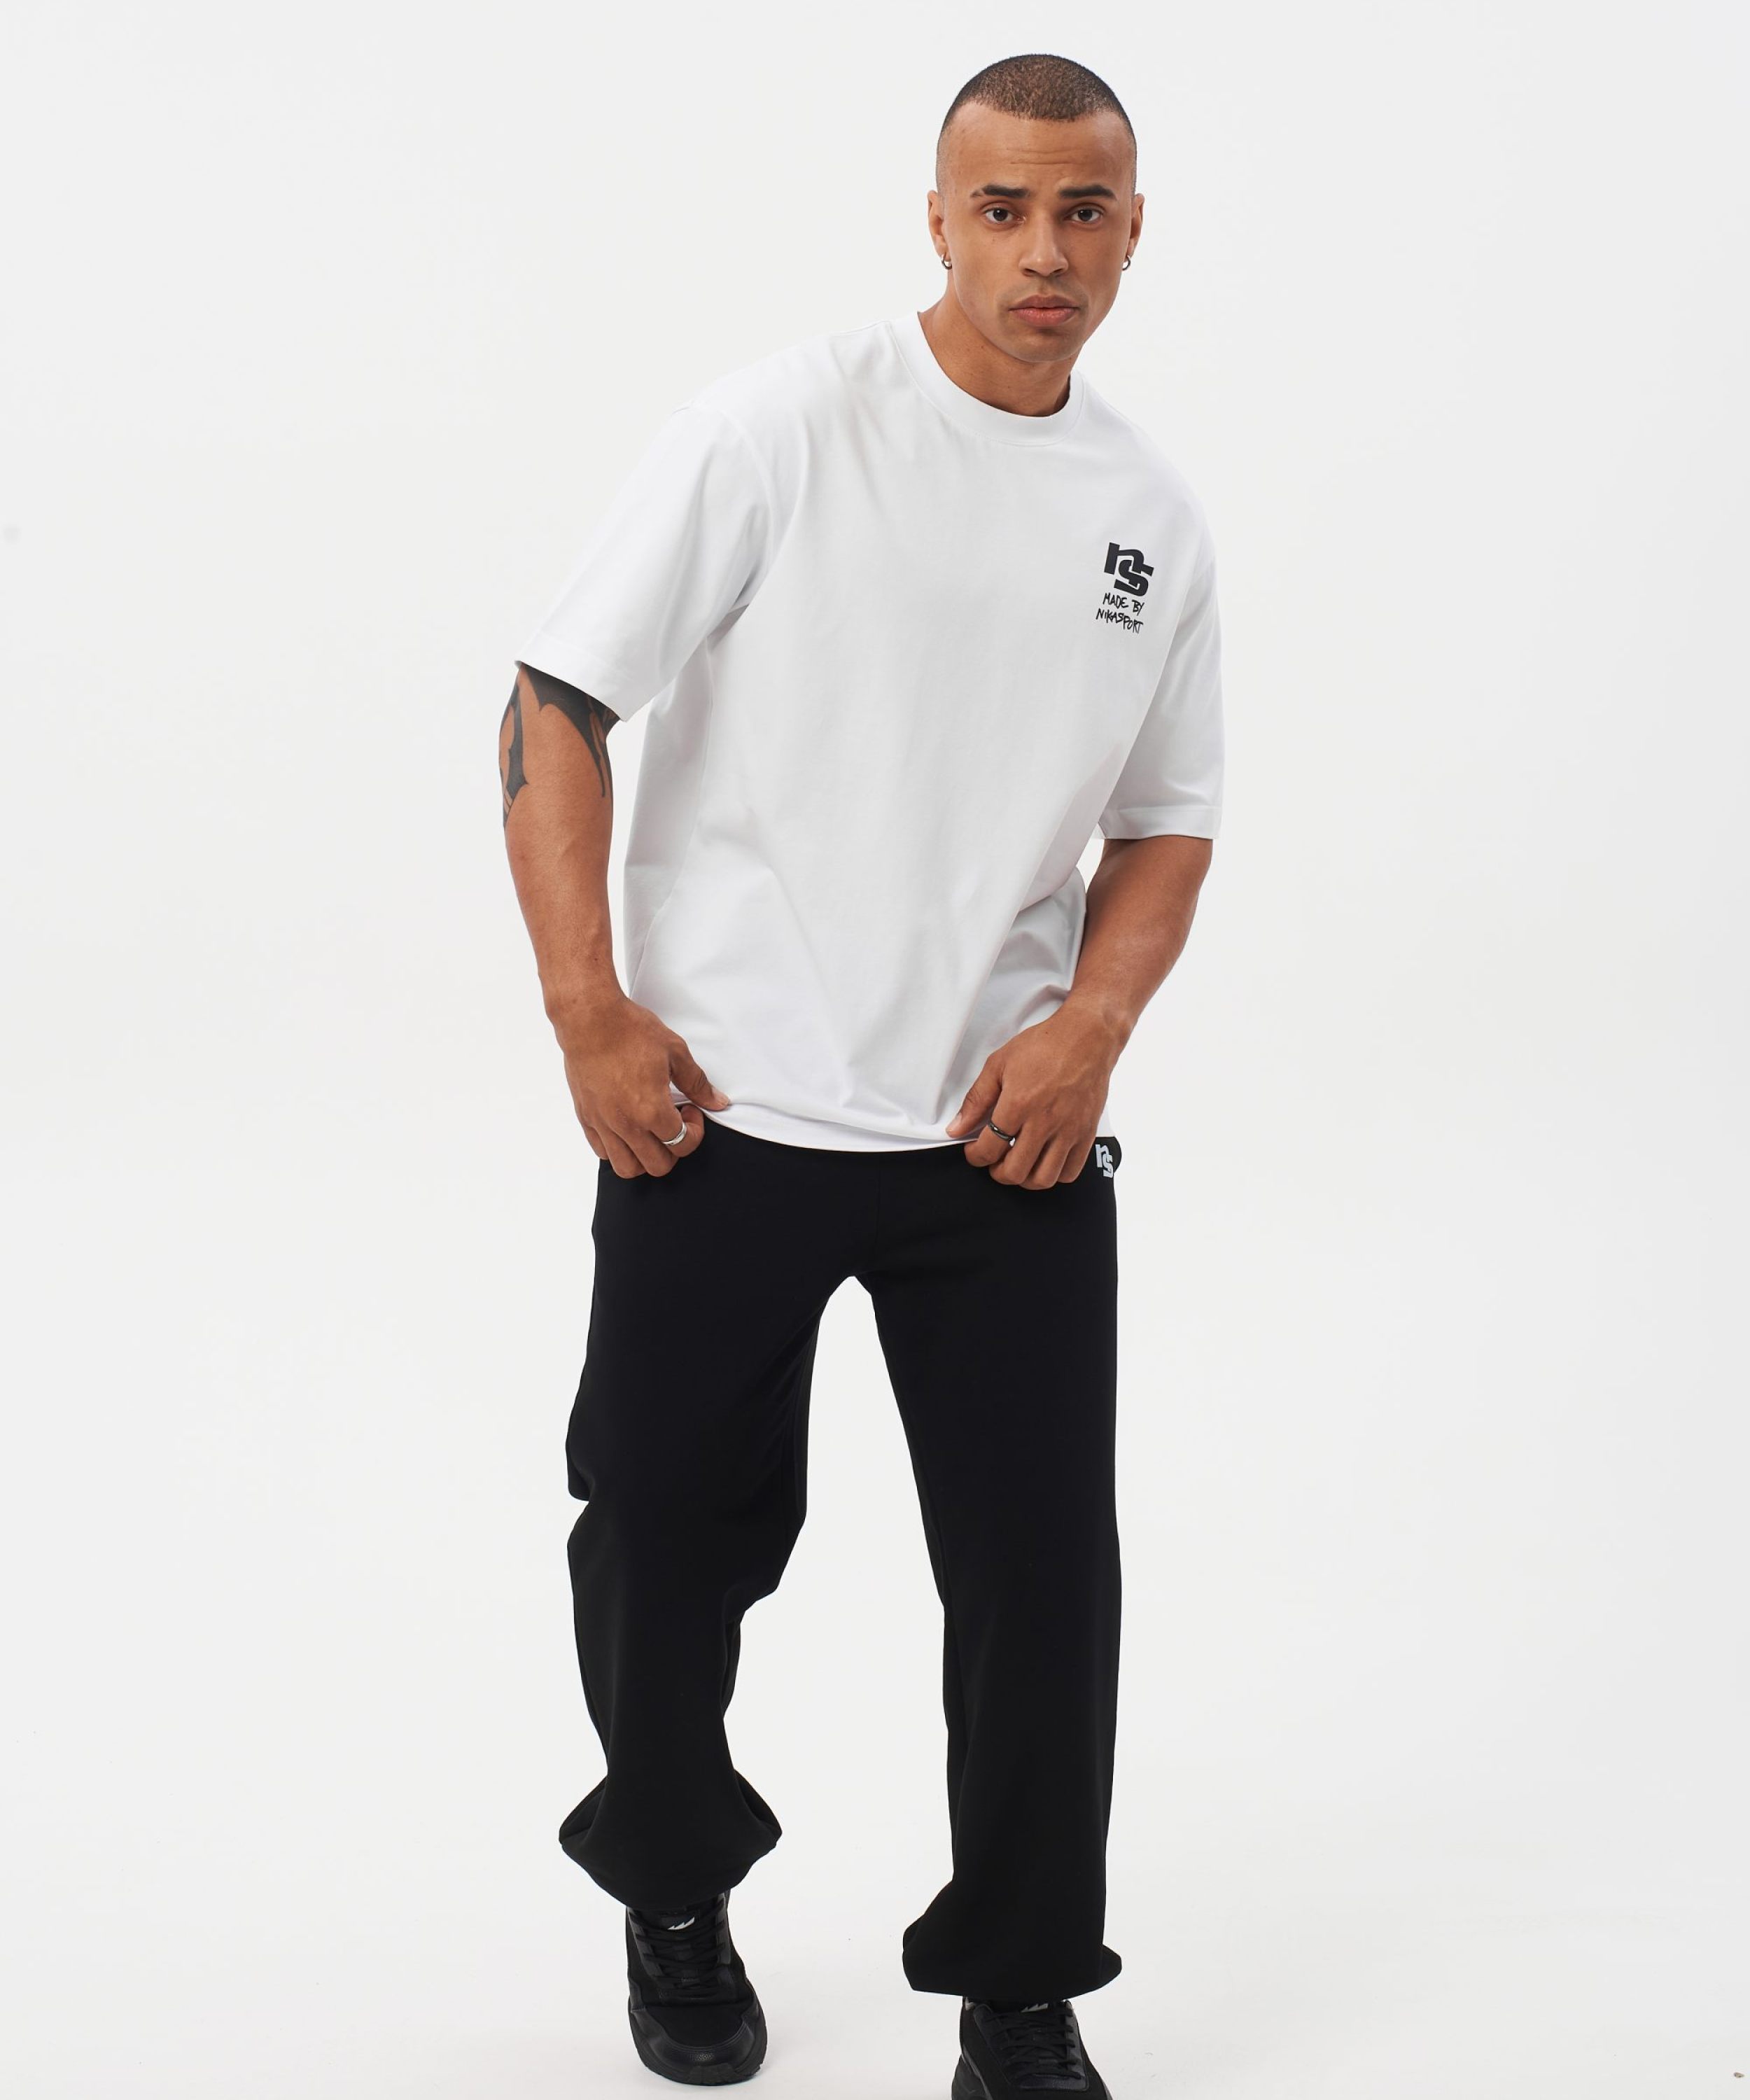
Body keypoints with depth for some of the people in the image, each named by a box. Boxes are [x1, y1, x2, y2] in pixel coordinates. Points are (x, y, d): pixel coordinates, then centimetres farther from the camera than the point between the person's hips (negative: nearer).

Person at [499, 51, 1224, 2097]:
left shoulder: (1155, 518, 8)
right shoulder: (779, 427, -6)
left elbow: (1165, 819, 15)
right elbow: (557, 707, -6)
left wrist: (1091, 1024, -3)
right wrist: (587, 1013, -13)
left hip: (1005, 1128, 3)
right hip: (719, 1112, -3)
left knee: (1043, 1568, 2)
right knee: (669, 1546, 8)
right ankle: (677, 1900, 35)